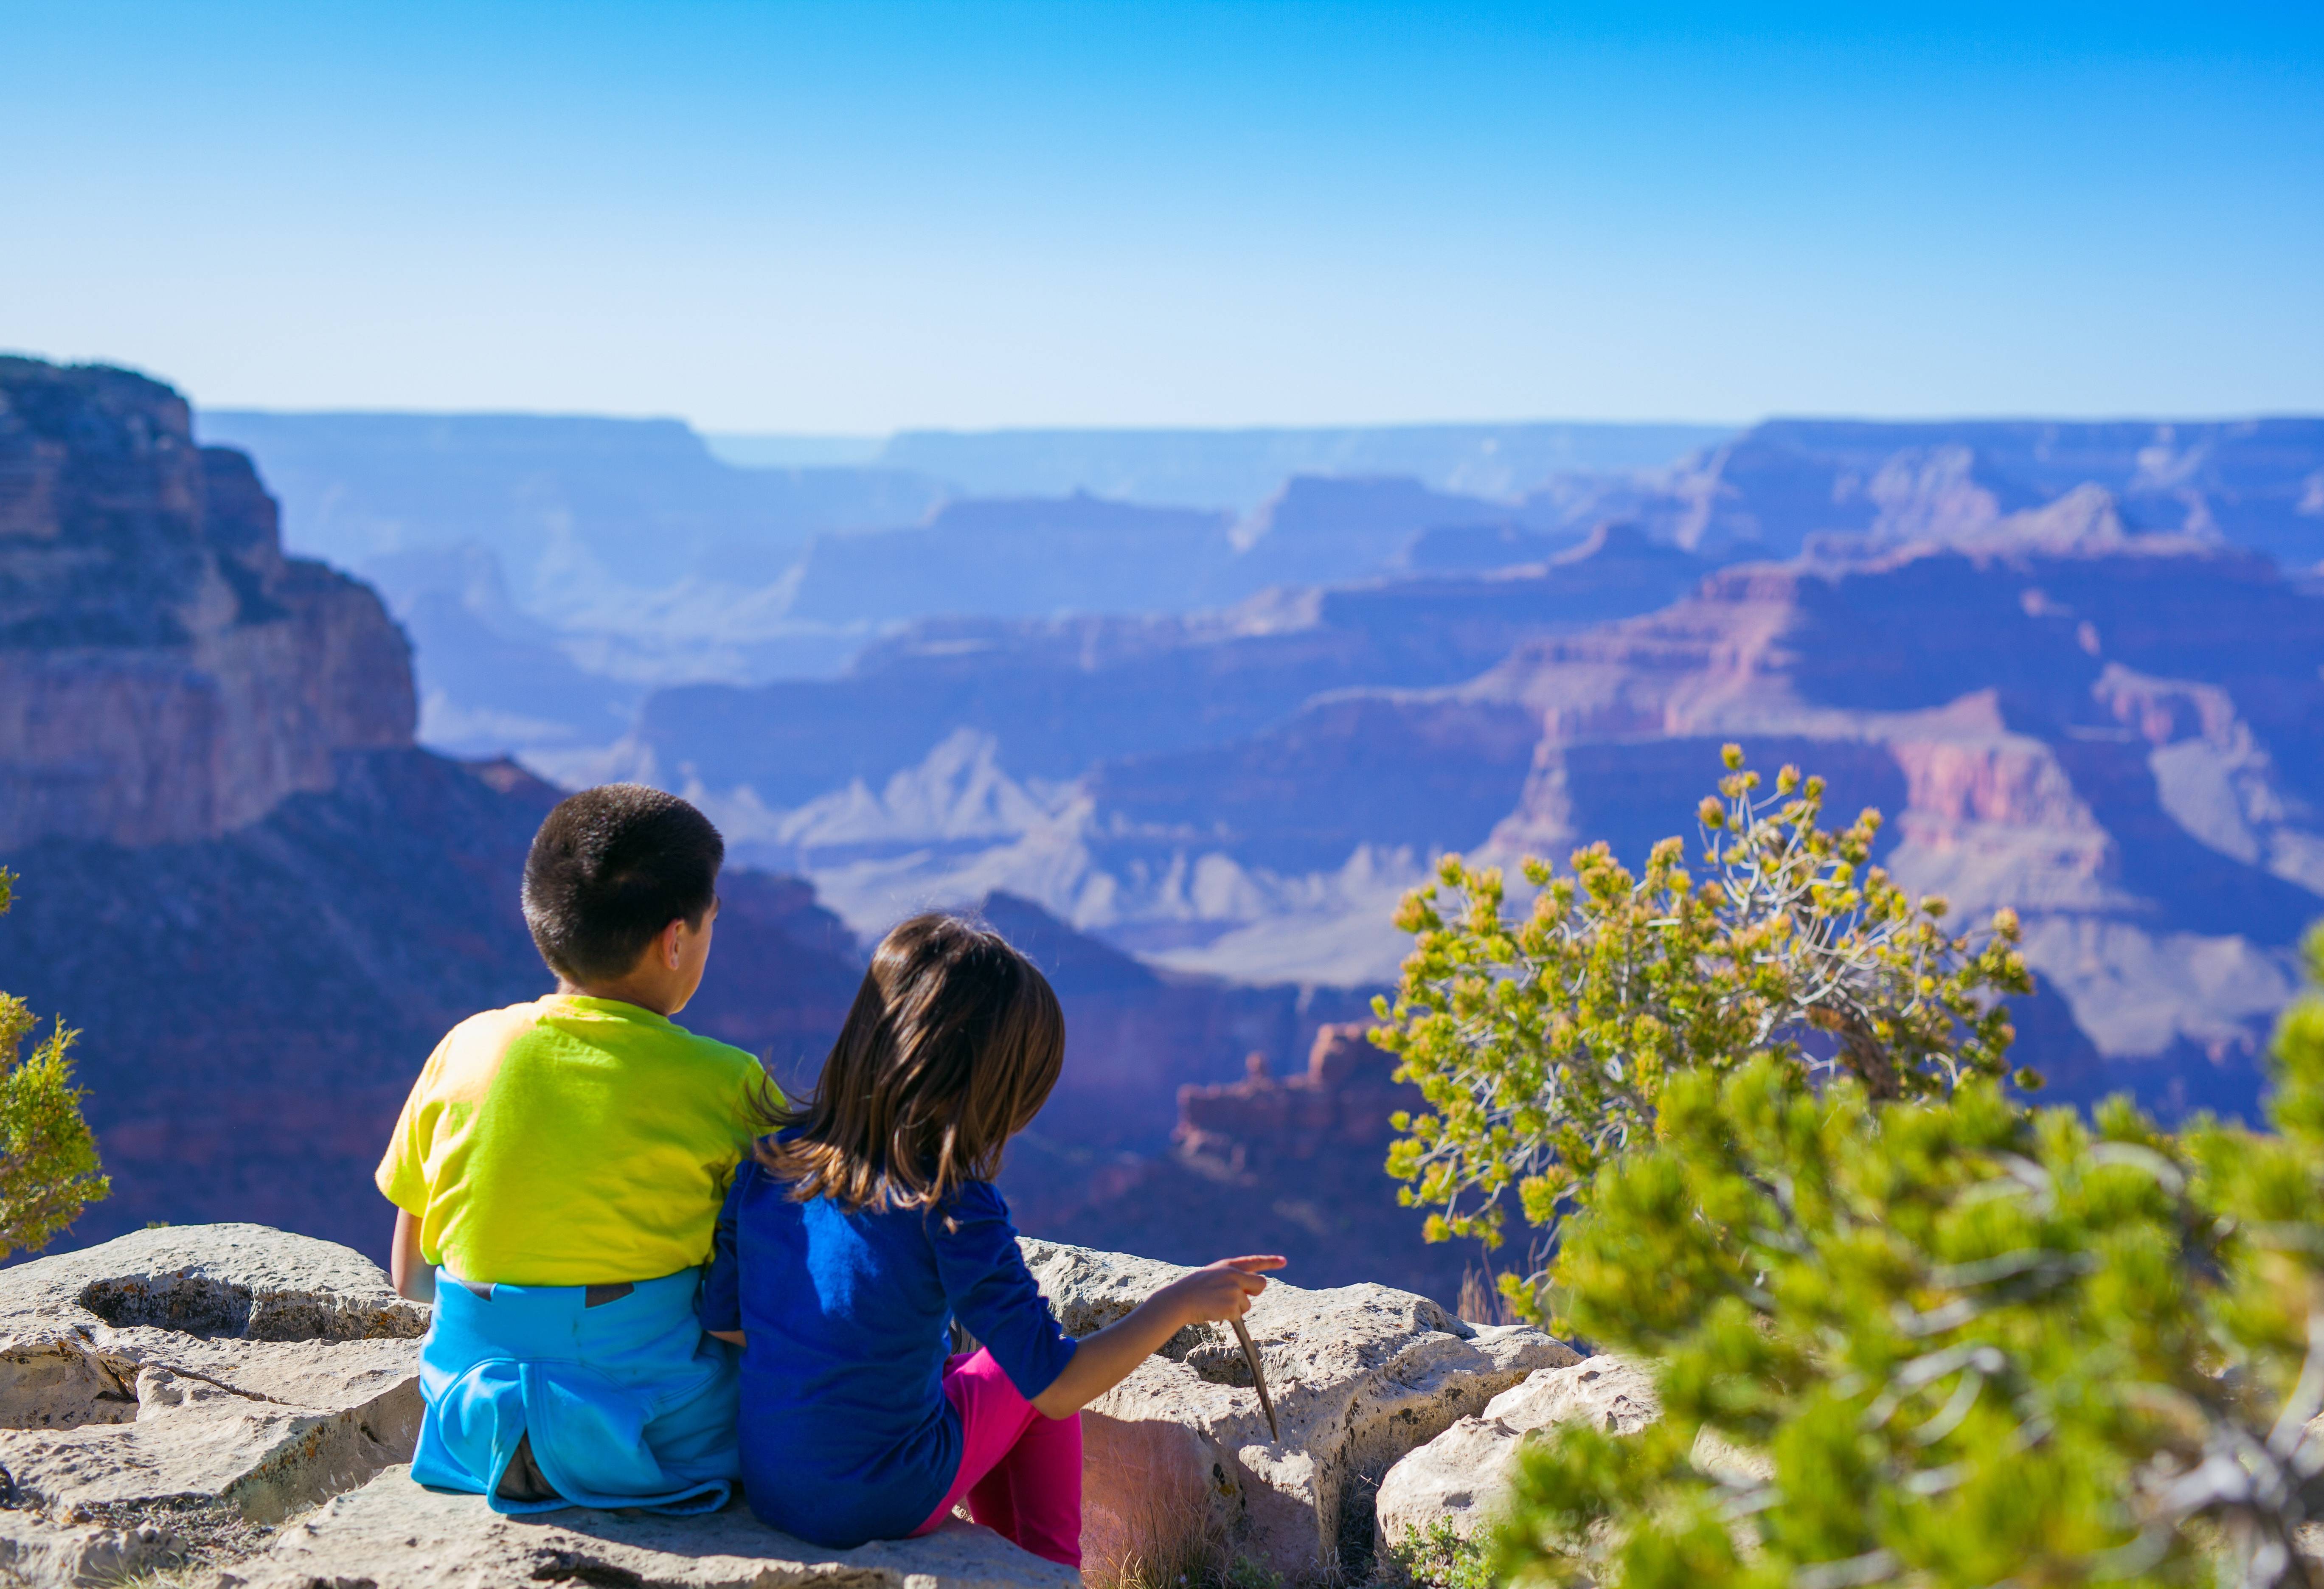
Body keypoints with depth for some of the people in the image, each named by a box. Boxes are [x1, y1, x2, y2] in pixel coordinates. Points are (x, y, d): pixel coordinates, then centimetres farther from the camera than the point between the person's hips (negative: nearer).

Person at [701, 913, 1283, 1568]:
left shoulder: (770, 1159, -7)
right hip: (886, 1506, -5)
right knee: (1023, 1377, 21)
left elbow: (720, 1321, 4)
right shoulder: (952, 1209, -22)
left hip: (765, 1488, 5)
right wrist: (1180, 1302, -10)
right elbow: (1057, 1387, -20)